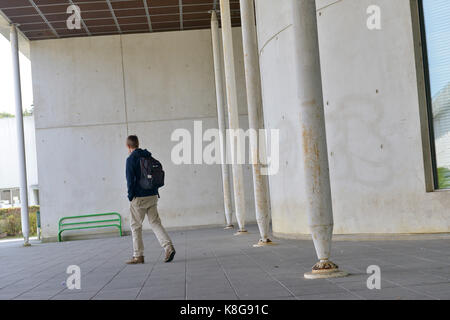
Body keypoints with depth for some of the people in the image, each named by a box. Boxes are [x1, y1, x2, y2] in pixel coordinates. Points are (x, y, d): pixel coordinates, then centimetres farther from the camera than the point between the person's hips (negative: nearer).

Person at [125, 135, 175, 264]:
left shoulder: (131, 159, -9)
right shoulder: (149, 157, 11)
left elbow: (130, 180, -13)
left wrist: (130, 196, -4)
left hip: (139, 197, -6)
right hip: (153, 196, 6)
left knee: (136, 226, 5)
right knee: (155, 222, 8)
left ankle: (138, 256, 9)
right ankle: (168, 246, -10)